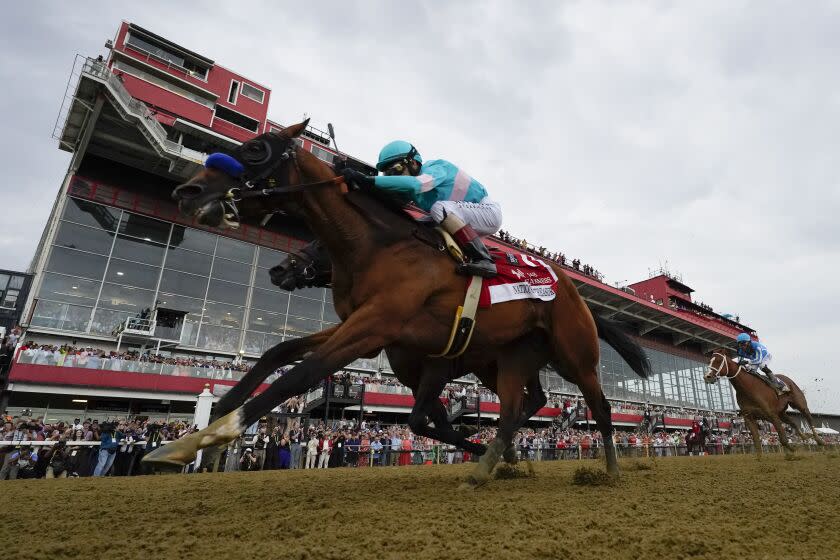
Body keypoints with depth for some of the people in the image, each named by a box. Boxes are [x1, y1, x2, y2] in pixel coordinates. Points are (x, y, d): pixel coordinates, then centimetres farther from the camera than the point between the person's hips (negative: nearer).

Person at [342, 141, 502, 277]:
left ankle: (483, 259, -29)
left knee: (440, 207, -31)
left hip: (488, 211, -8)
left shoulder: (435, 167, -20)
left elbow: (415, 184, -40)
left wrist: (370, 180, -43)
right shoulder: (408, 190, 4)